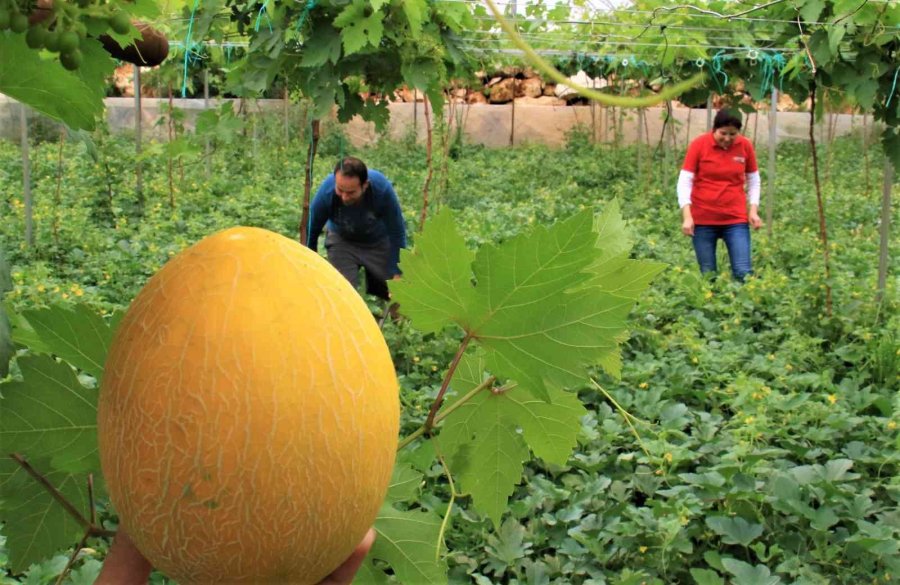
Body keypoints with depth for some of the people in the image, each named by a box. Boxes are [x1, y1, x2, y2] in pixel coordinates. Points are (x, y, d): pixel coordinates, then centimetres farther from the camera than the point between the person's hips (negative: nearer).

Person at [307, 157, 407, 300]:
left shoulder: (382, 188, -35)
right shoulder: (326, 192, -34)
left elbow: (397, 233, -21)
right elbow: (312, 232, -16)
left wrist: (397, 274, -19)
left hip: (378, 242, 0)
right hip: (342, 241, 0)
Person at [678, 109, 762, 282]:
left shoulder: (745, 146, 1)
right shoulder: (699, 144, -6)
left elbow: (753, 180, 13)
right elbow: (684, 181, -6)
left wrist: (753, 210, 1)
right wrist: (687, 216, -14)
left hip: (736, 218, 1)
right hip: (703, 219, -1)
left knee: (743, 272, -7)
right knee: (708, 274, 4)